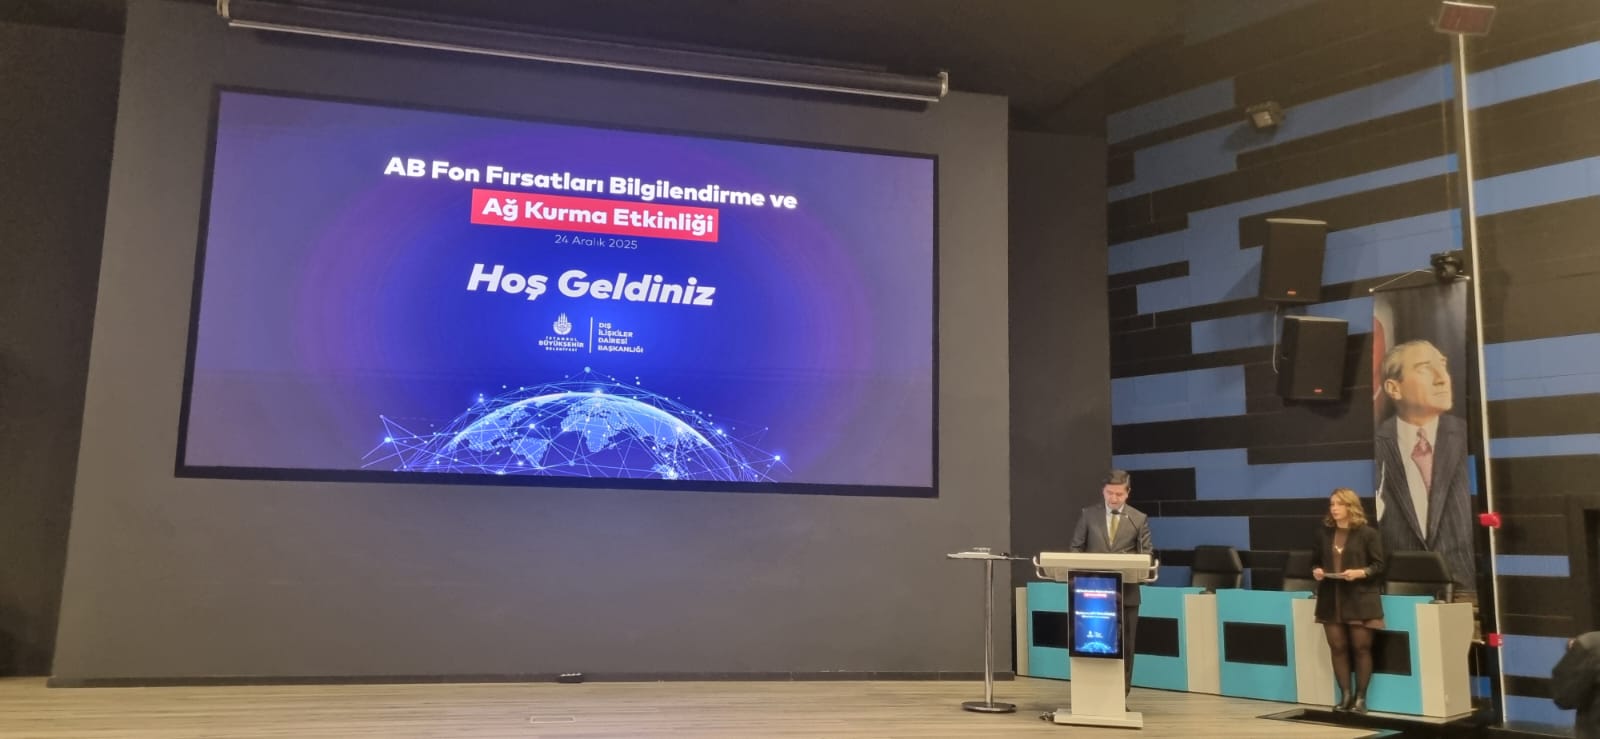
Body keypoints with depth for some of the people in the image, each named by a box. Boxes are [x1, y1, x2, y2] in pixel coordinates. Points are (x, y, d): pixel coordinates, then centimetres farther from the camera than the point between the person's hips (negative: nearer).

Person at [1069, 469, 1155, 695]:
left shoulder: (1139, 519, 3)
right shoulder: (1088, 515, 4)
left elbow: (1147, 553, 1)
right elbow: (1076, 548, 7)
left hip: (1126, 592, 0)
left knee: (1125, 645, 5)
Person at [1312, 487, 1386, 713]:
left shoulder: (1367, 533, -4)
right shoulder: (1324, 533, 9)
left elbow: (1378, 566, -4)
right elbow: (1315, 561, 17)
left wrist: (1359, 573, -20)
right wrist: (1316, 571, -4)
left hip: (1359, 600, -4)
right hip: (1331, 599, 4)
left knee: (1361, 648, 1)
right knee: (1337, 648, 5)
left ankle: (1360, 697, 10)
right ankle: (1345, 695, 14)